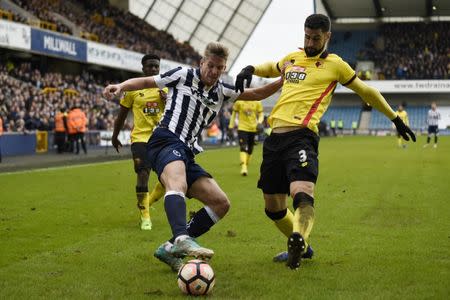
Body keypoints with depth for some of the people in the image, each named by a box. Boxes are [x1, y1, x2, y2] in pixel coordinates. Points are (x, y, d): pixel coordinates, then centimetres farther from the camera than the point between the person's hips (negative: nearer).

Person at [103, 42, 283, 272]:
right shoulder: (184, 75, 7)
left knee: (221, 203, -1)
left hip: (187, 154, 8)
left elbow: (257, 94, 27)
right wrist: (120, 86, -5)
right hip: (166, 141, -7)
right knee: (178, 184, -38)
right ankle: (182, 239, -63)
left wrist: (283, 81, 14)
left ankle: (170, 249, -4)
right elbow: (145, 82, 12)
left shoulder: (222, 92, 21)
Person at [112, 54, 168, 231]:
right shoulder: (133, 88, 1)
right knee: (143, 175, -13)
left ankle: (147, 202, 27)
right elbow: (122, 115, 11)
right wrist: (114, 136, 16)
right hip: (140, 138, -3)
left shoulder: (166, 88, 8)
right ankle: (145, 217, 1)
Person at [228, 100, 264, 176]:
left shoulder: (257, 103, -1)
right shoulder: (239, 102, -5)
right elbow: (234, 113, 6)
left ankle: (246, 166, 30)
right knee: (243, 148, -18)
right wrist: (231, 126, 4)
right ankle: (243, 167, -27)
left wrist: (259, 122, -13)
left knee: (250, 150, 12)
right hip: (242, 128, -3)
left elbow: (261, 114, 6)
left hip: (253, 129, 3)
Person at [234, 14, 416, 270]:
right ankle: (301, 247, 31)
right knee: (273, 207, 12)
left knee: (302, 195, -33)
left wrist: (396, 119, 23)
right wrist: (251, 69, 21)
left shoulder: (335, 65, 8)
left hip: (301, 136, -6)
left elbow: (367, 92, 18)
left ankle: (298, 240, -54)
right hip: (275, 137, 6)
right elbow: (271, 68, 43)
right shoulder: (291, 58, 21)